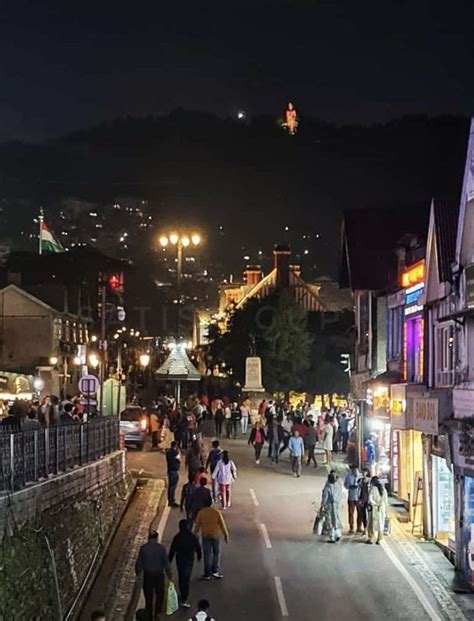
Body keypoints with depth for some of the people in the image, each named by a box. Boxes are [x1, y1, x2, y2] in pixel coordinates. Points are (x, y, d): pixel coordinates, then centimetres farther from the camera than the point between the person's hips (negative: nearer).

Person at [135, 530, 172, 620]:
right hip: (159, 575, -1)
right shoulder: (161, 548, -12)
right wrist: (169, 576, 2)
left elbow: (139, 562, -4)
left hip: (147, 575, 1)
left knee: (148, 597, 14)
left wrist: (138, 573, 13)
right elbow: (166, 563, -8)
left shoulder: (143, 548, -10)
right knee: (159, 596, 18)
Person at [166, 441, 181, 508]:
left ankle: (170, 501, 20)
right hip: (175, 471, -9)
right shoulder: (175, 452, -18)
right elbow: (179, 460, -11)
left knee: (170, 486, 14)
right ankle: (172, 501, -1)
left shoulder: (168, 451, 8)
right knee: (173, 486, -4)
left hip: (170, 470, 9)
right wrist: (179, 452, -4)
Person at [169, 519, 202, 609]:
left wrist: (169, 561, 3)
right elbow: (198, 548, 0)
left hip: (179, 560, 1)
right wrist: (199, 556, 18)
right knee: (186, 580, -3)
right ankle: (184, 600, -10)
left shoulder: (177, 537, -11)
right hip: (189, 560, -1)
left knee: (181, 578, 22)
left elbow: (172, 550, -7)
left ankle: (182, 595, 38)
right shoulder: (193, 537, -11)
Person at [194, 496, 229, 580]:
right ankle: (215, 571, 15)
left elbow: (197, 525, -1)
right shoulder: (217, 512, -11)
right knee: (216, 553, 16)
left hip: (205, 536, 1)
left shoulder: (201, 513, -8)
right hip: (216, 535, -1)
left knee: (207, 555, 6)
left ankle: (207, 574, 9)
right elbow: (222, 524, -5)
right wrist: (226, 535, 6)